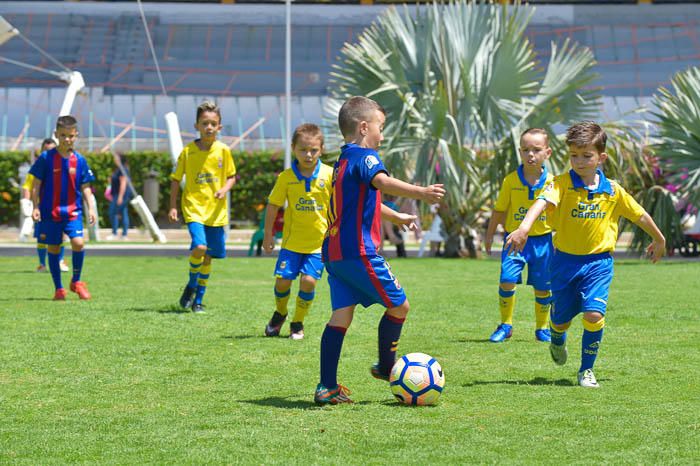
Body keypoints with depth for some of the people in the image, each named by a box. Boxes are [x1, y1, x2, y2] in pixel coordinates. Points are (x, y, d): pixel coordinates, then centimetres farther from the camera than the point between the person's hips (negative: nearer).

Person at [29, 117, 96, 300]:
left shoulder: (80, 160, 2)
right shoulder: (46, 158, -4)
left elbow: (85, 187, 8)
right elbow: (37, 184, 0)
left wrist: (91, 208, -1)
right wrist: (36, 207, -6)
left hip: (73, 211, 1)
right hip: (49, 211, -1)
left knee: (78, 242, -18)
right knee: (53, 249, 5)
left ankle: (76, 281, 3)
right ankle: (59, 289, 18)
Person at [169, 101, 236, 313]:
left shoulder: (223, 151, 0)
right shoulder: (188, 152, -4)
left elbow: (231, 176, 9)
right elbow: (175, 179, 5)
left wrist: (225, 189, -12)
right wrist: (173, 206, 0)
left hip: (216, 210, 2)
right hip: (193, 207, -2)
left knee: (208, 257, 7)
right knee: (199, 247, -22)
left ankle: (198, 299, 22)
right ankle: (191, 286, 4)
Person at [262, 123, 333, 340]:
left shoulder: (329, 175, -7)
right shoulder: (286, 177, -4)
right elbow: (273, 206, 4)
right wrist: (268, 235, 5)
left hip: (319, 240, -1)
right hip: (292, 239, 1)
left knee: (308, 280, -10)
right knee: (283, 279, -3)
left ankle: (298, 323, 11)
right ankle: (280, 313, 28)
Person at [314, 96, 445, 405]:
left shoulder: (343, 160, 22)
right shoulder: (364, 156, -7)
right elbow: (382, 182, -29)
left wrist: (397, 217, 51)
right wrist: (421, 192, -37)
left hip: (334, 252, 9)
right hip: (358, 252, -9)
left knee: (341, 315, 5)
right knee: (399, 306, 5)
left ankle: (327, 388, 1)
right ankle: (386, 367, 17)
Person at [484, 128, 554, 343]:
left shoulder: (551, 182, -4)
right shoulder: (511, 181, -5)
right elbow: (499, 210, 5)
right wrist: (489, 235, 8)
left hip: (542, 240, 1)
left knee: (542, 287, 8)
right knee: (507, 280, -14)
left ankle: (542, 328, 26)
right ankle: (505, 325, 2)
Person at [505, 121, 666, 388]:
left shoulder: (612, 190, -3)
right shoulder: (563, 184, -11)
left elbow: (639, 215, 13)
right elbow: (542, 203, -31)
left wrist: (659, 240, 27)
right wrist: (524, 228, -50)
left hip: (598, 261, 0)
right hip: (565, 260, 0)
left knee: (594, 314, -18)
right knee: (561, 319, 11)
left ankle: (587, 370, 2)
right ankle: (557, 343, 49)